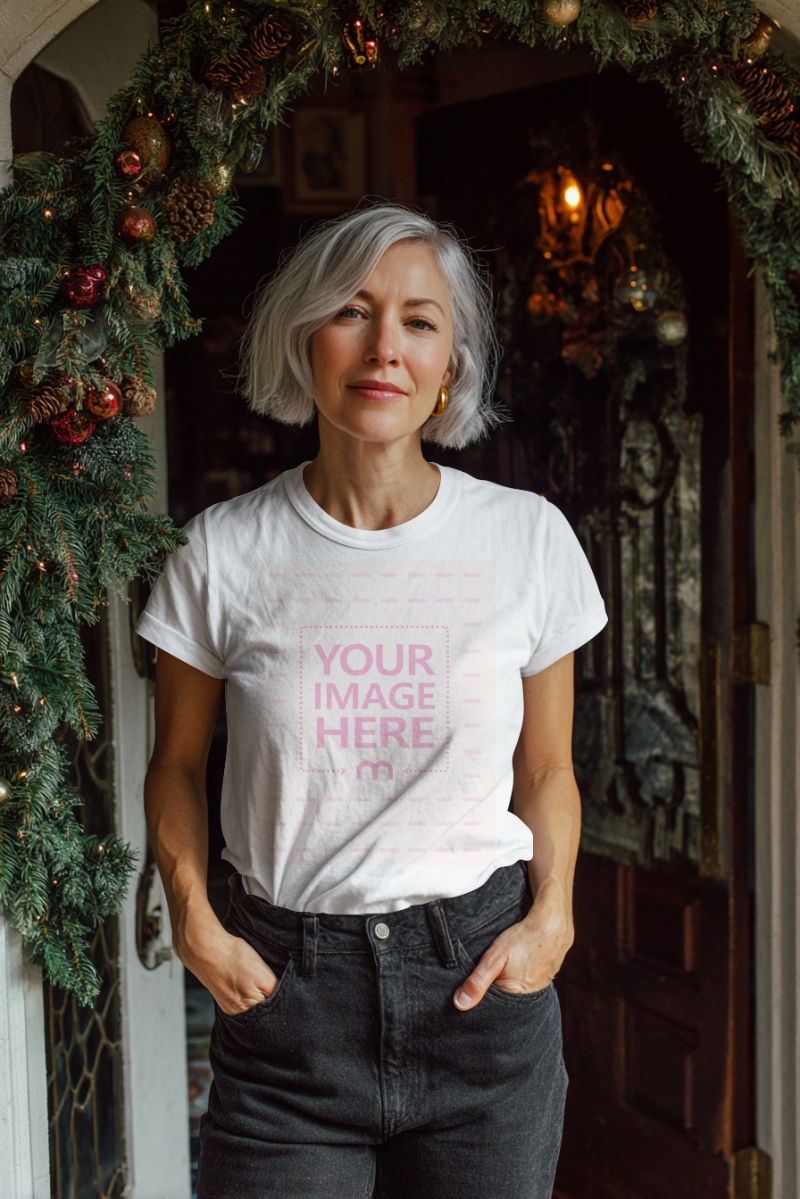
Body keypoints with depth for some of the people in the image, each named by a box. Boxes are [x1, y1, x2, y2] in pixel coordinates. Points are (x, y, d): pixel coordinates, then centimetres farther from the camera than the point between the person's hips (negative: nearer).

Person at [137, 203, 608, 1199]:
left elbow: (546, 770, 7)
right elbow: (177, 765, 7)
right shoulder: (227, 549, -4)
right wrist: (193, 920, -6)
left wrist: (551, 916, -7)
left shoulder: (528, 538, -3)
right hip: (284, 986, 0)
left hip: (482, 979, 1)